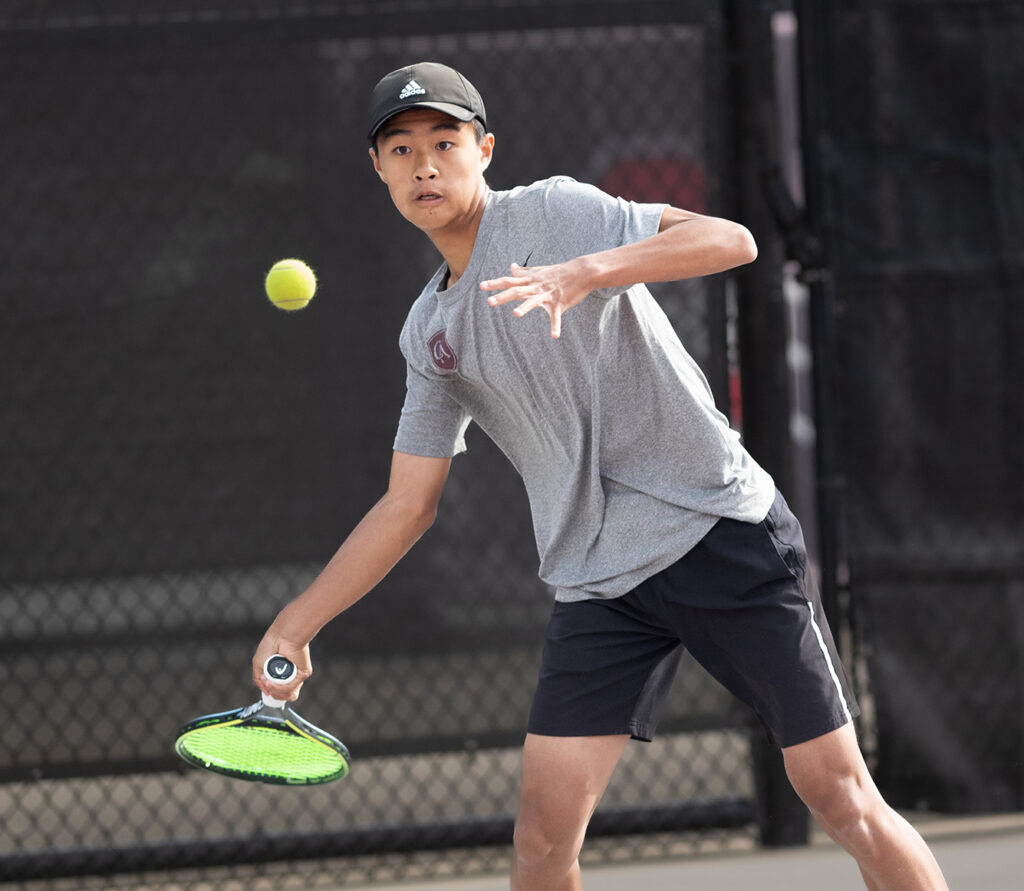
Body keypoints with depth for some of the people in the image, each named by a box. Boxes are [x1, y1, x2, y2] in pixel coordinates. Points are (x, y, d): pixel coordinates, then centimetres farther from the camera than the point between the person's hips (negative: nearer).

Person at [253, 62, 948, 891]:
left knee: (842, 799, -6)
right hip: (599, 588, 5)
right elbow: (408, 504, 21)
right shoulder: (429, 332, 14)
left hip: (722, 532, -5)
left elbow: (731, 240, -18)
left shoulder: (554, 213, -4)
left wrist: (585, 274, -31)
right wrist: (296, 623, 16)